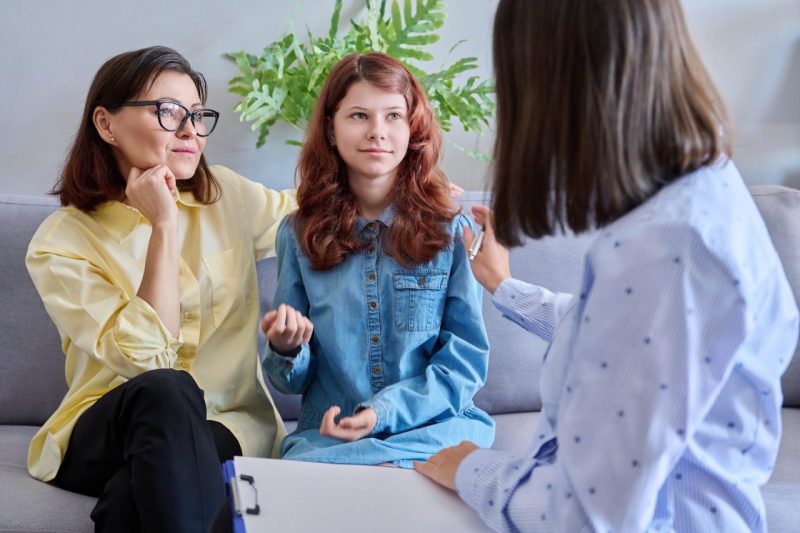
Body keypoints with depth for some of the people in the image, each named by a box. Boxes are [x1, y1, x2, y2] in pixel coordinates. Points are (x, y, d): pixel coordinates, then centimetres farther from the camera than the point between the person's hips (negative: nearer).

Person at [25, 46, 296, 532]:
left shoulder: (228, 197, 5)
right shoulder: (63, 242, -7)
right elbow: (146, 357, -19)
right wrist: (163, 225, -18)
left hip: (229, 426, 1)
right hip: (105, 434, 0)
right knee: (166, 390, -37)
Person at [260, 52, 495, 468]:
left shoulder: (451, 230, 2)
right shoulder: (299, 233, 7)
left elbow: (466, 360, 1)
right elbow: (294, 381, 12)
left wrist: (383, 413, -14)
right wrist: (286, 349, -13)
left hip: (434, 429, -2)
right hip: (328, 434, 3)